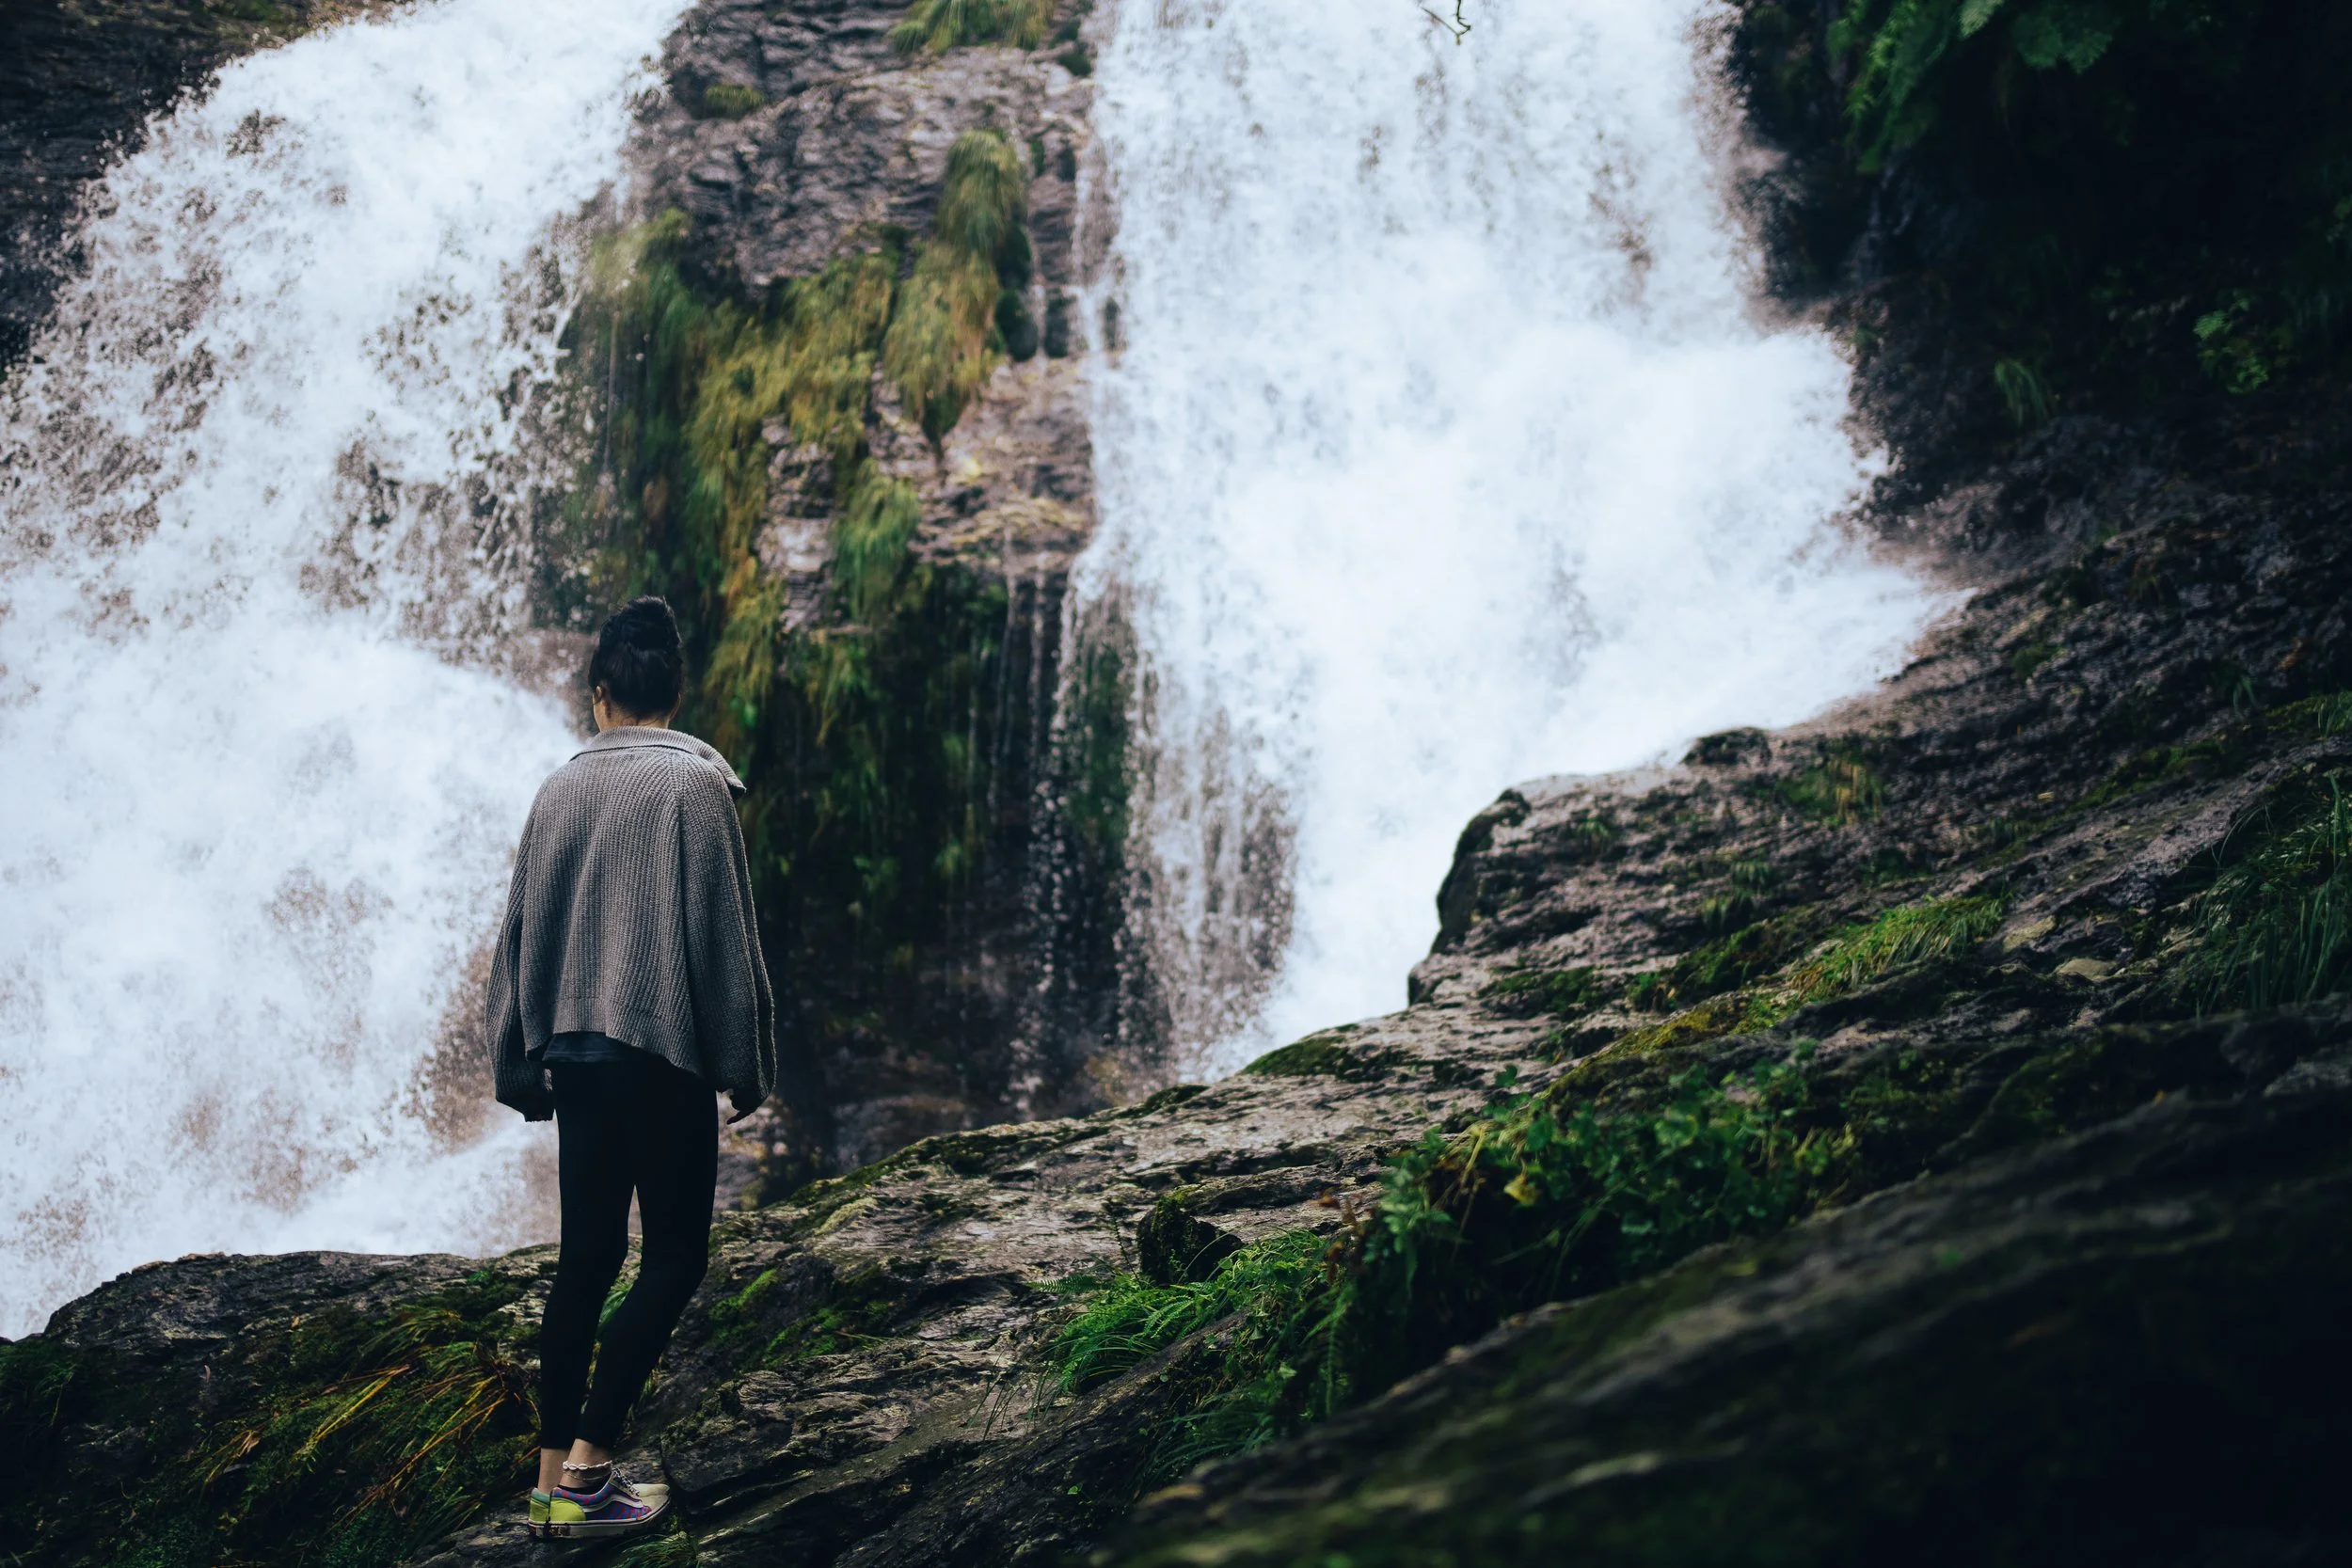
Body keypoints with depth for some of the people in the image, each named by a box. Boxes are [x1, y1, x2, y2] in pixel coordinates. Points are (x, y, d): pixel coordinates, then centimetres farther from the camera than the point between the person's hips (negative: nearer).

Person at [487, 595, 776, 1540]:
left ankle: (555, 1477, 12)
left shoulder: (560, 789, 7)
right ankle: (587, 1461, -5)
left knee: (587, 1252, 11)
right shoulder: (694, 781, -7)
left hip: (573, 1052, 5)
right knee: (674, 1253, 4)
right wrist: (747, 1064, -3)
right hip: (663, 1050, -5)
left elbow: (521, 931, 10)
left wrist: (521, 1064, 17)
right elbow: (724, 930, -10)